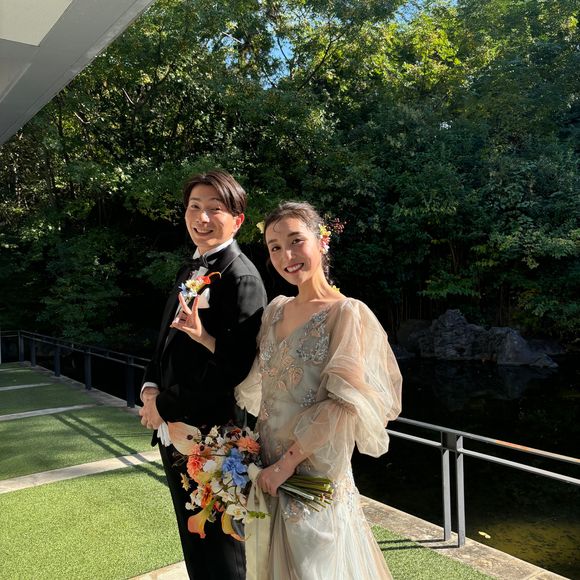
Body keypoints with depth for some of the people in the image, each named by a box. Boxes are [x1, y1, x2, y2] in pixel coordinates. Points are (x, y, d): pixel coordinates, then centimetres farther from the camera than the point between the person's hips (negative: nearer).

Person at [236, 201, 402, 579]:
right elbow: (260, 386, 10)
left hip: (316, 479, -6)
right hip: (269, 473, 6)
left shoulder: (347, 313, -15)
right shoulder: (275, 310, 5)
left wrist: (287, 462, -18)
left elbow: (345, 403, -20)